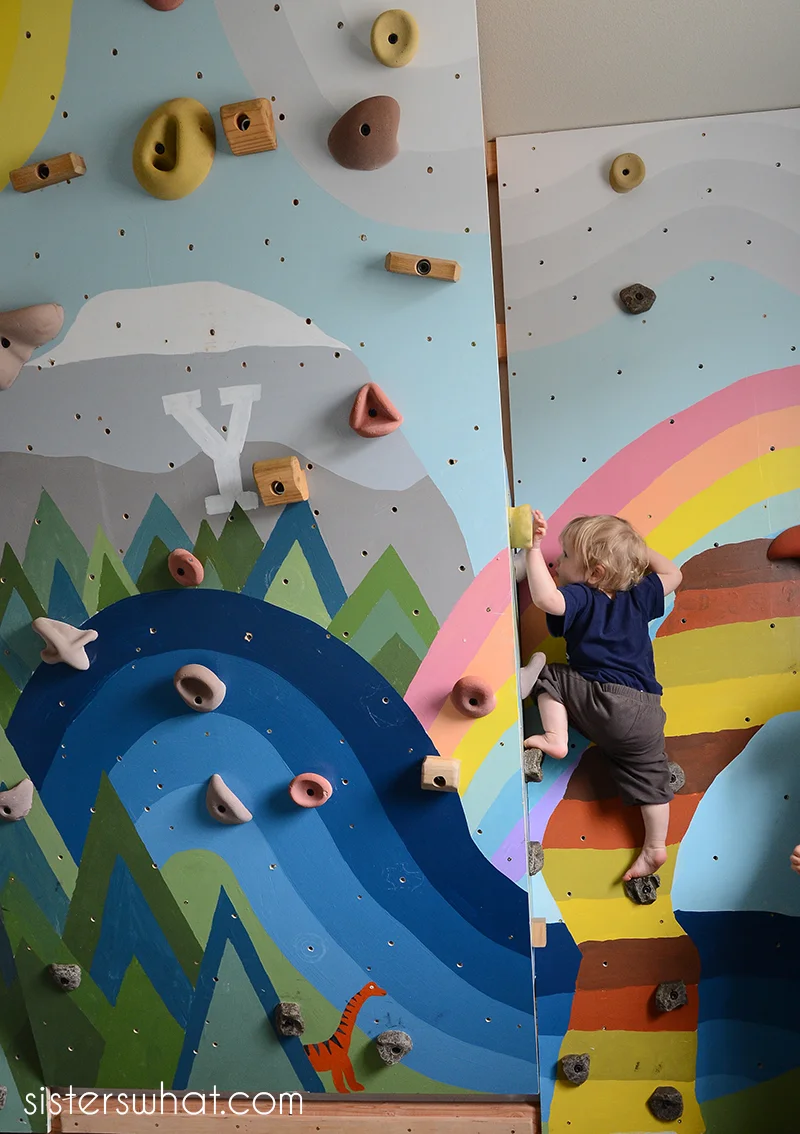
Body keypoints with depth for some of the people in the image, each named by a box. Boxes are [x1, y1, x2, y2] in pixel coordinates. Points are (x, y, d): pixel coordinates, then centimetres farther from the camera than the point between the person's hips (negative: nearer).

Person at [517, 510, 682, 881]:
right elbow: (672, 575, 28)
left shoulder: (582, 599, -7)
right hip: (646, 712, 7)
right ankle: (655, 848, 26)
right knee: (649, 778, 19)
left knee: (548, 673, 8)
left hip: (604, 702, -7)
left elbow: (544, 597, -27)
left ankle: (556, 739, 0)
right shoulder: (637, 597, 12)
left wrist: (534, 549, -22)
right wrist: (637, 548, 29)